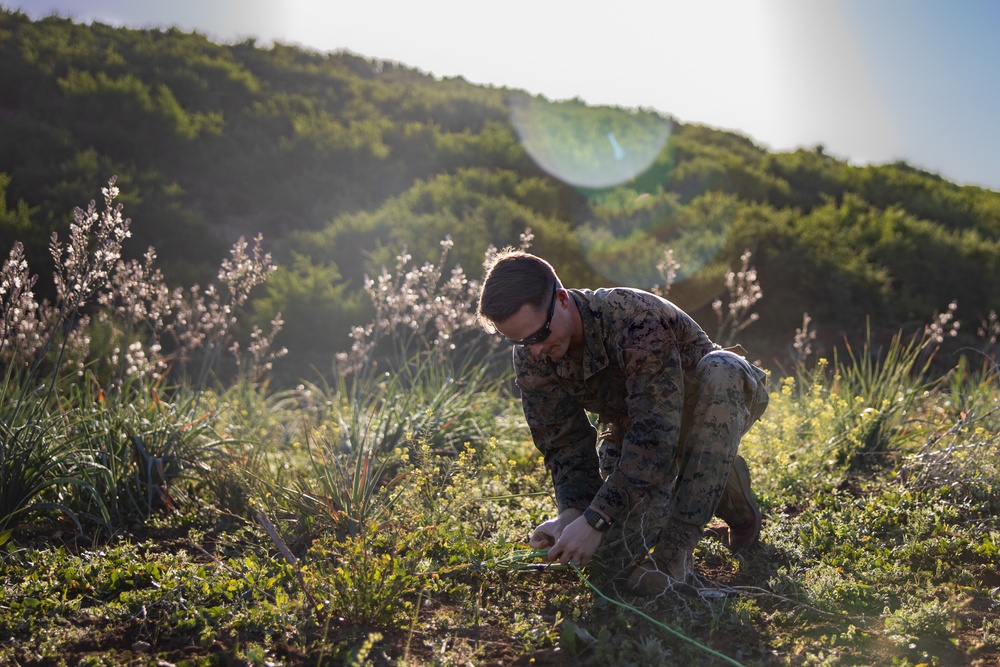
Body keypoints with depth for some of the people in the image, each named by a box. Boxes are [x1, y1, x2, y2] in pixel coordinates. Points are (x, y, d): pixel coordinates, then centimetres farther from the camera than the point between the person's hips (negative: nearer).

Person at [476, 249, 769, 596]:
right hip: (632, 424, 5)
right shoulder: (531, 359, -17)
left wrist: (596, 520, -43)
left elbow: (655, 433, -41)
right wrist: (572, 512, -30)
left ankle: (676, 545, -34)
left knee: (722, 370, -40)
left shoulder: (636, 320, -38)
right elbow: (564, 444, -12)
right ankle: (720, 487, 10)